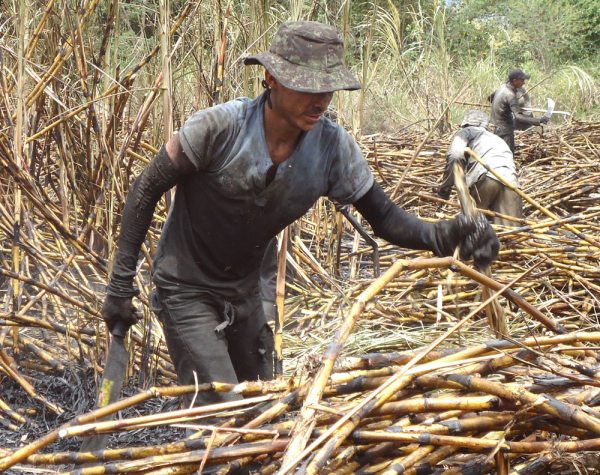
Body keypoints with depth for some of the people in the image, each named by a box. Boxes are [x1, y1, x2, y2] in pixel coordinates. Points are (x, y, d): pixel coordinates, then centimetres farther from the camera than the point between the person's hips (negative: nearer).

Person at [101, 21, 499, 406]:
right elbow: (147, 190, -17)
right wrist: (121, 283, -16)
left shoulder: (333, 147, -16)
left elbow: (383, 216, -9)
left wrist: (439, 235, -31)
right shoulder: (219, 127, -28)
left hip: (244, 291, 6)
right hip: (187, 290, -5)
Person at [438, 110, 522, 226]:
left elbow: (455, 156, 1)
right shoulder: (497, 139, 43)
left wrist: (445, 185, 7)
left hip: (485, 177, -5)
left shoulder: (467, 131, 23)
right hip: (511, 181, 5)